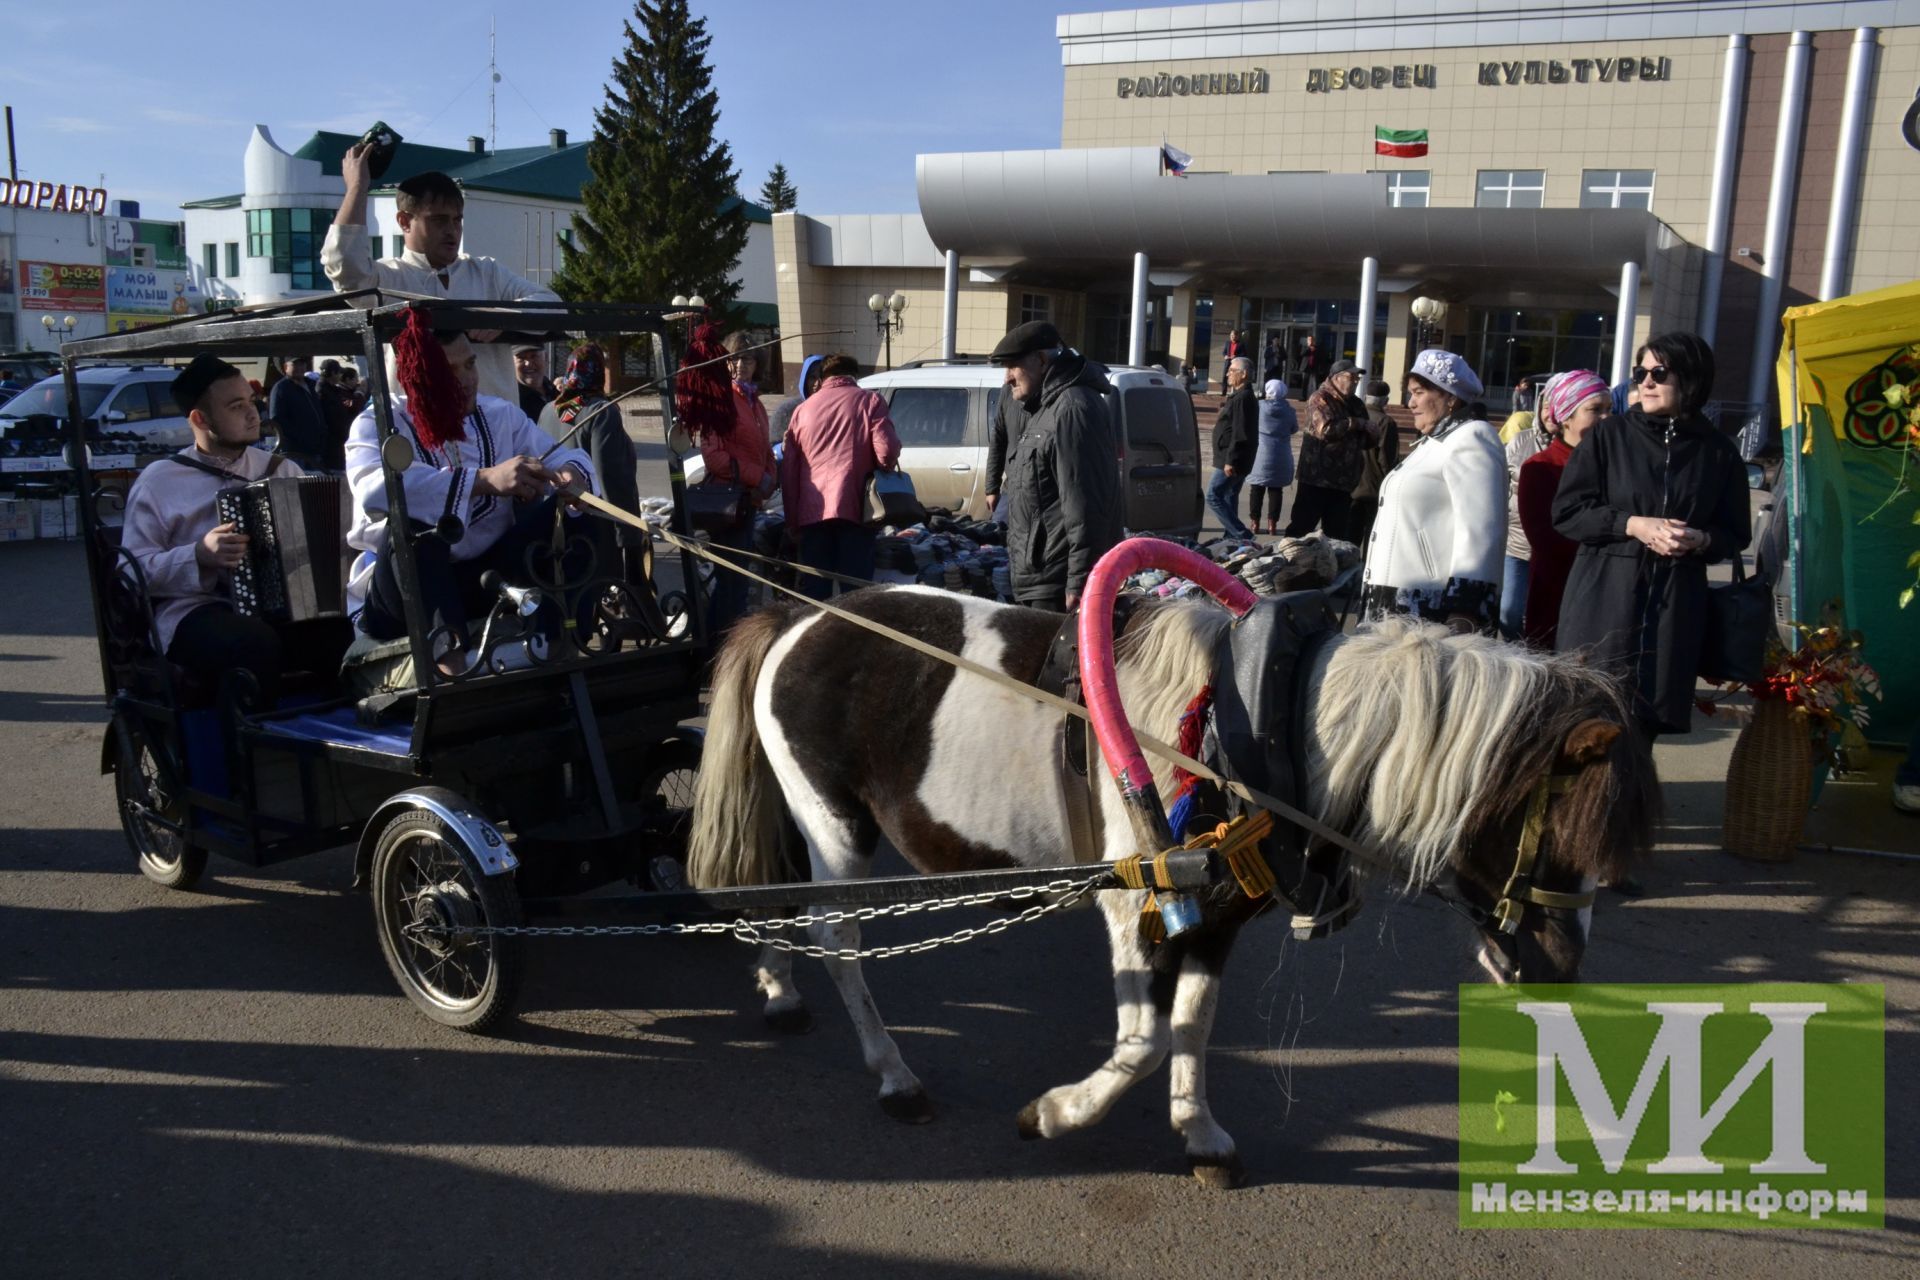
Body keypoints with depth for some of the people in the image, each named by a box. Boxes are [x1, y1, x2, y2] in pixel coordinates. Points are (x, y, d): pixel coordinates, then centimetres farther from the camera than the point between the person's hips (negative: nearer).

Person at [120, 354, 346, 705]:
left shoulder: (281, 470, 18)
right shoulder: (158, 482, 7)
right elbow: (134, 569, 0)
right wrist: (200, 556, -16)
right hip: (195, 614, -3)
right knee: (256, 643, -38)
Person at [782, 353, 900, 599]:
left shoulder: (804, 409, 17)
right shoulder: (870, 401, 6)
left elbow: (788, 469, 14)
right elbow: (886, 451, -9)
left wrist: (792, 521, 17)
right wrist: (882, 470, 14)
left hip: (812, 511, 3)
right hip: (854, 507, -3)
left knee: (814, 590, 8)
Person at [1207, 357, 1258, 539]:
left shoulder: (1243, 398, -17)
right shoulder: (1239, 396, 17)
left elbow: (1240, 434, -24)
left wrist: (1230, 461, -25)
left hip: (1231, 462, -11)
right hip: (1235, 461, 11)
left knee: (1213, 497, -10)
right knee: (1229, 499, 15)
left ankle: (1242, 536, -12)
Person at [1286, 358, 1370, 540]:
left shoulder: (1356, 405, 14)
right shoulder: (1320, 399, -7)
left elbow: (1366, 442, 18)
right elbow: (1325, 429, -25)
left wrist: (1369, 431, -5)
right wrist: (1355, 423, -15)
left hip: (1344, 480, 7)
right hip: (1316, 477, -7)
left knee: (1336, 533, 11)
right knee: (1301, 526, -3)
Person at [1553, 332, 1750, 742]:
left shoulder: (1718, 452, 6)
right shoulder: (1610, 436, 3)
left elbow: (1735, 535, 12)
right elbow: (1566, 512, 0)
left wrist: (1701, 540, -10)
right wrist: (1631, 524, -13)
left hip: (1675, 605, 2)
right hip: (1605, 599, -1)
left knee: (1646, 721, 1)